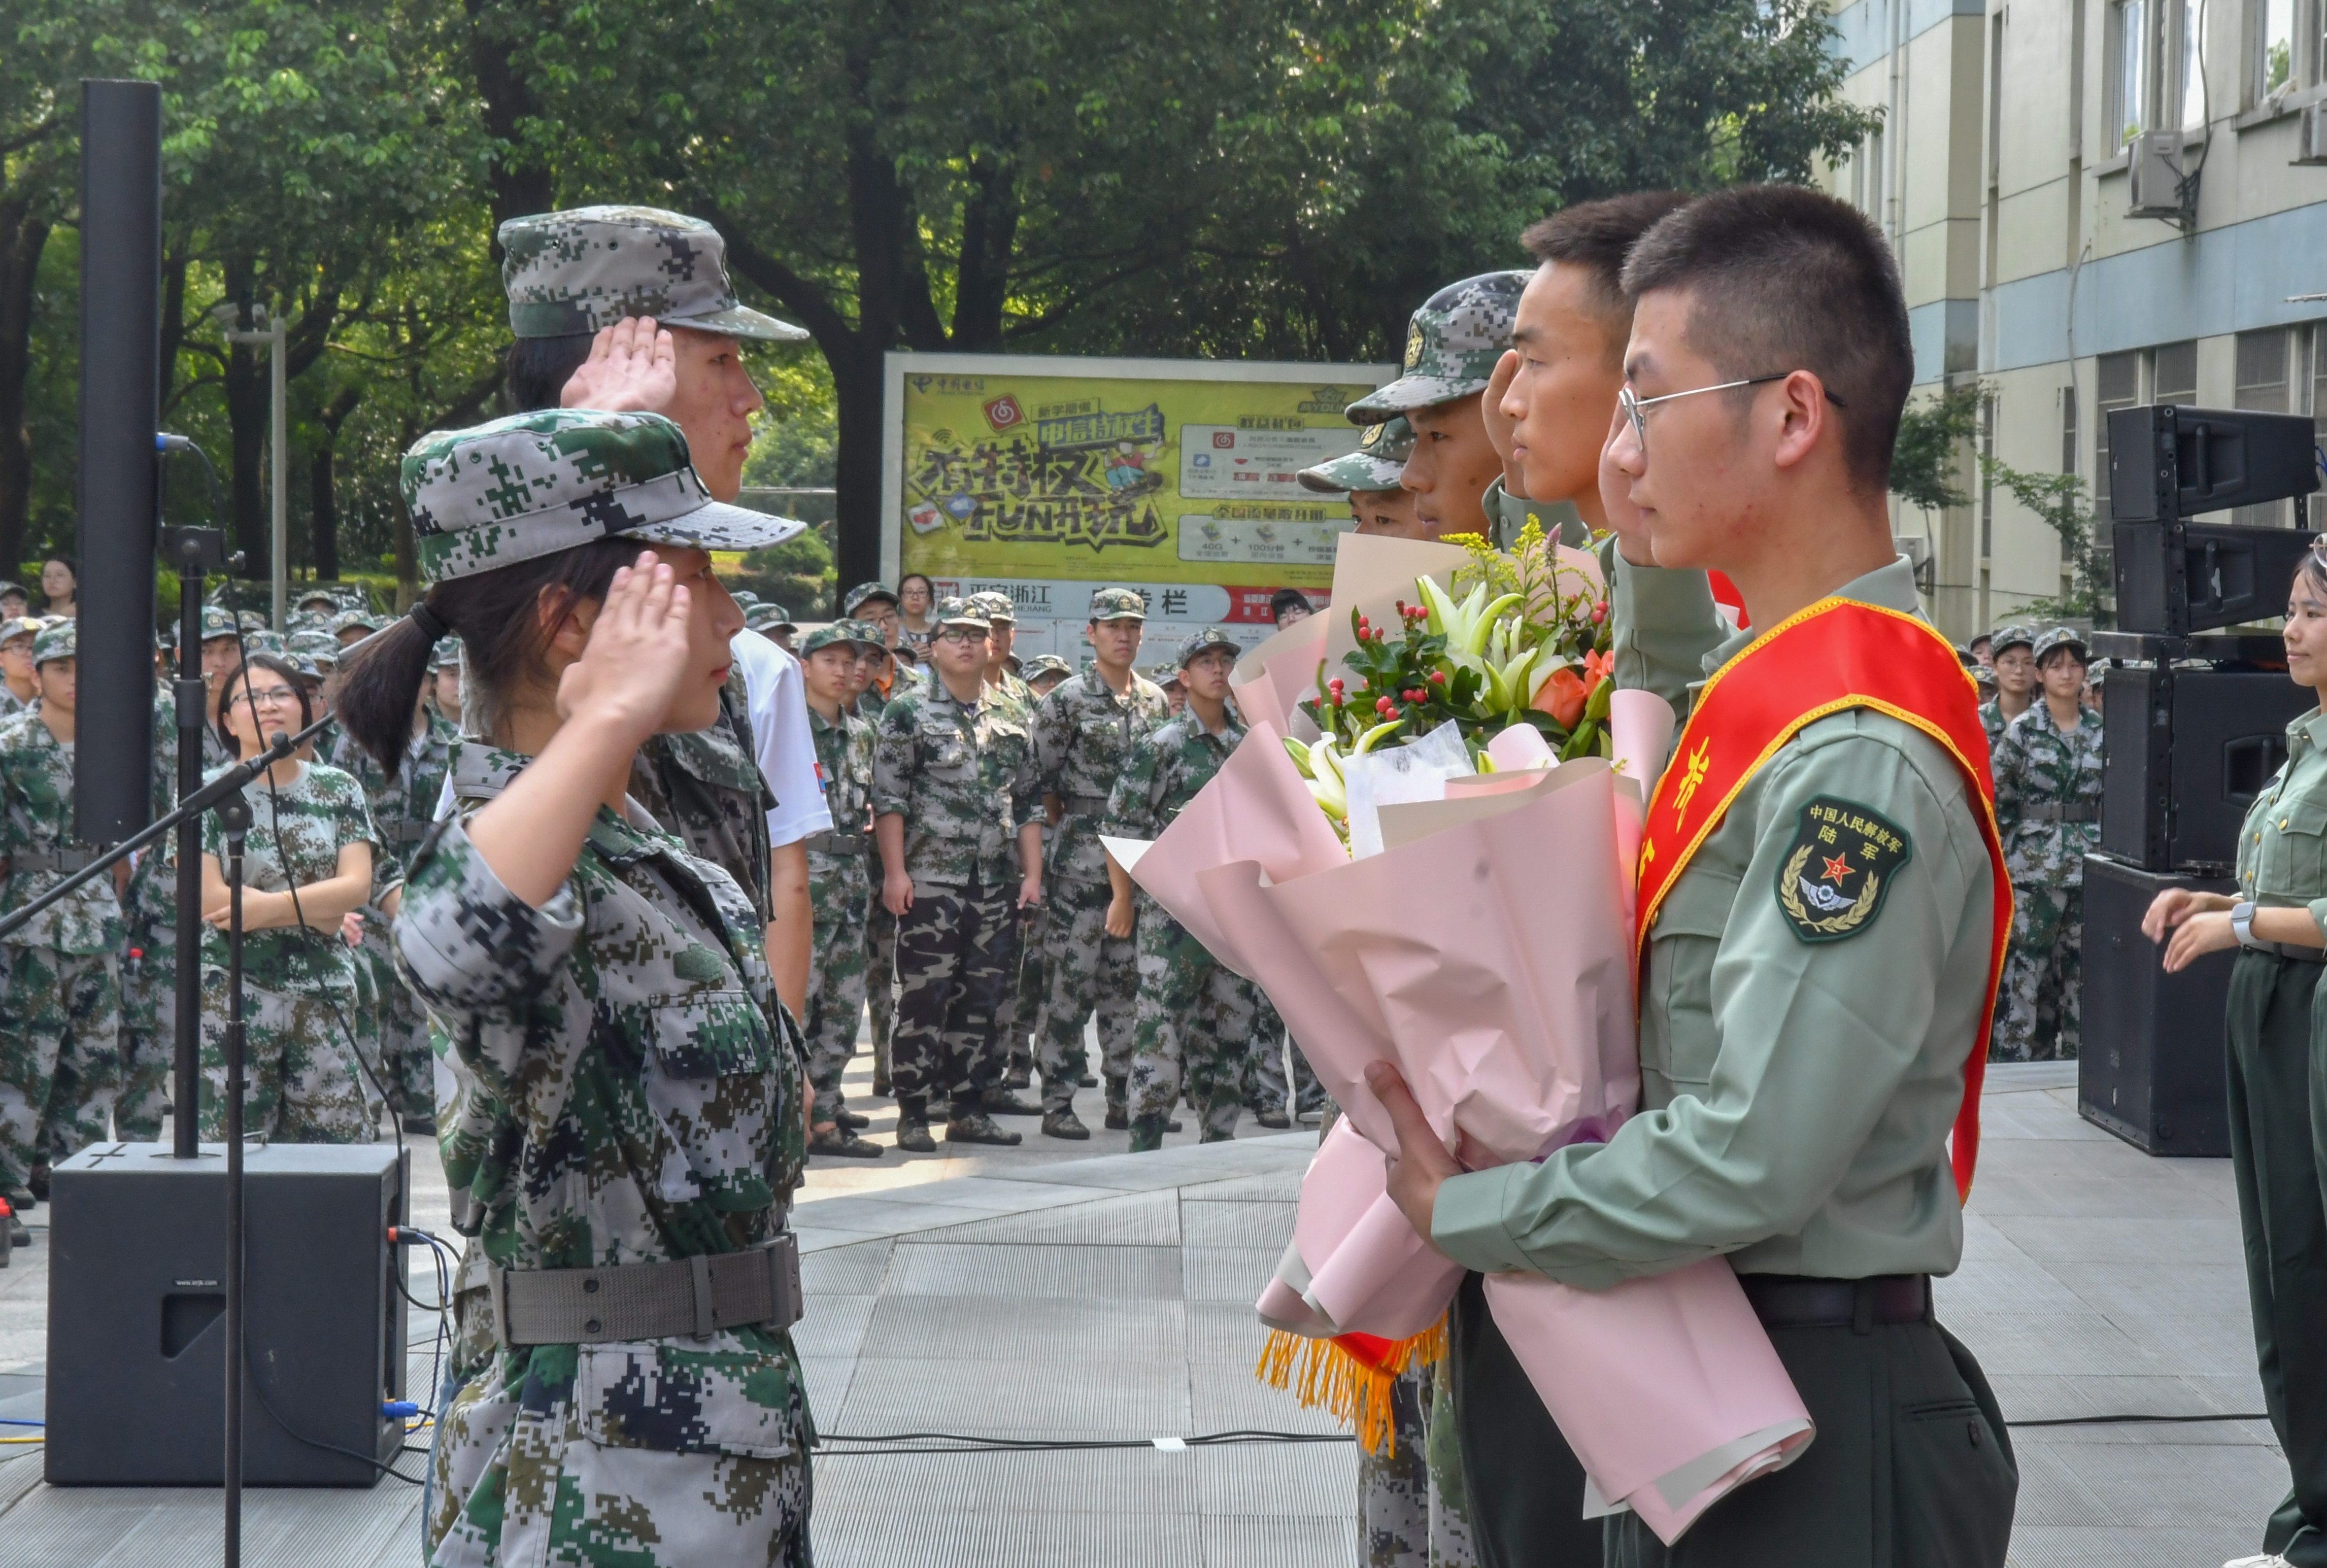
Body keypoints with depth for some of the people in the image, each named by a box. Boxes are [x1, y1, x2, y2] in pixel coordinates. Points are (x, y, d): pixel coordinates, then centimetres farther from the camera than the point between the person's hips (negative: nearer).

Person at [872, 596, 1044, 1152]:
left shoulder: (1011, 719, 14)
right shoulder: (908, 712, 1)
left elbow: (1027, 803, 16)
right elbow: (887, 797, -4)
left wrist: (1033, 874, 8)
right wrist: (895, 871, -12)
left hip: (998, 883, 5)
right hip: (930, 881, -5)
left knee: (982, 998, 7)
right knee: (924, 998, -5)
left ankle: (970, 1109, 14)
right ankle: (913, 1116, -1)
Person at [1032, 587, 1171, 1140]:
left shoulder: (1155, 701, 12)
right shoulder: (1067, 700, -4)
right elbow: (1041, 780, -3)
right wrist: (1072, 830, 0)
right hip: (1083, 859, -5)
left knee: (1129, 979, 9)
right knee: (1071, 978, -6)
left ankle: (1126, 1097, 15)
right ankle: (1057, 1101, -3)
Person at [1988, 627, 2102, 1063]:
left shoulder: (2102, 732, 9)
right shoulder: (2022, 730, -1)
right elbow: (1996, 801, -1)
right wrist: (1995, 861, -5)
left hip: (2089, 867, 3)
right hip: (2035, 868, -3)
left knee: (2080, 969, 6)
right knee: (2023, 966, -6)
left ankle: (2074, 1057, 13)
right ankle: (2014, 1057, -1)